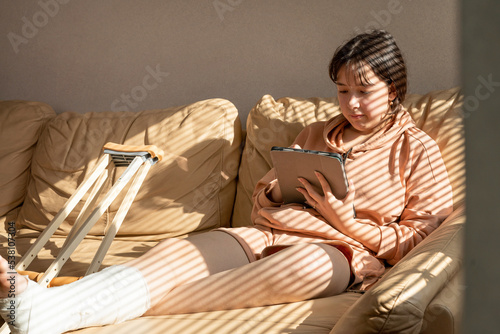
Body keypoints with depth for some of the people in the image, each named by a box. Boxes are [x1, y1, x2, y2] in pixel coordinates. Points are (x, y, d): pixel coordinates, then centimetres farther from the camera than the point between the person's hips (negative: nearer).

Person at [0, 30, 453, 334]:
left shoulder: (418, 150, 13)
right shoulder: (316, 134, 28)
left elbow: (418, 239, 4)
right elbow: (261, 197, 28)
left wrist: (349, 222, -9)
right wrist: (281, 191, 3)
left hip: (341, 250, -5)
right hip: (267, 234, 5)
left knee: (306, 265, -44)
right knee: (175, 251, -27)